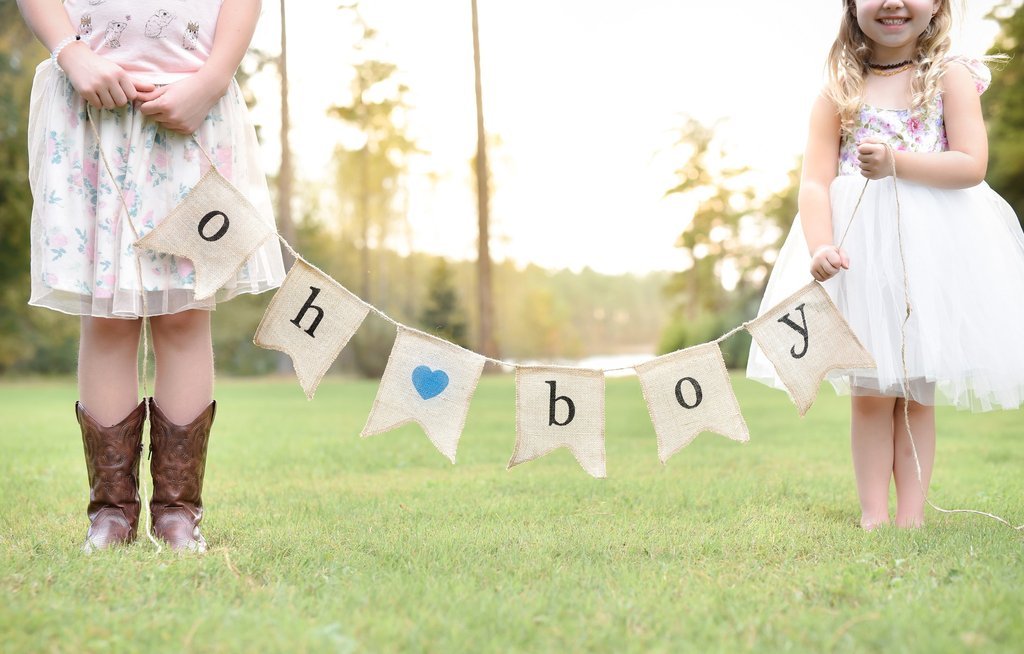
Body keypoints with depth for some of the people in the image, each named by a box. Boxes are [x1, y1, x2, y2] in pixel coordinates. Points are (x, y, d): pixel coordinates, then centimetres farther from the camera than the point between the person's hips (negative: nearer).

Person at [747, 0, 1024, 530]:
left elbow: (973, 164, -7)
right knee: (869, 392, 1)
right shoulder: (839, 92, 4)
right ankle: (873, 515, 6)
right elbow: (815, 181, -5)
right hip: (858, 250, 0)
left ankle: (910, 515, 9)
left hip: (934, 251, 0)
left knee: (918, 391, 5)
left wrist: (896, 162, -19)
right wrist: (820, 248, -21)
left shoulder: (951, 77, 3)